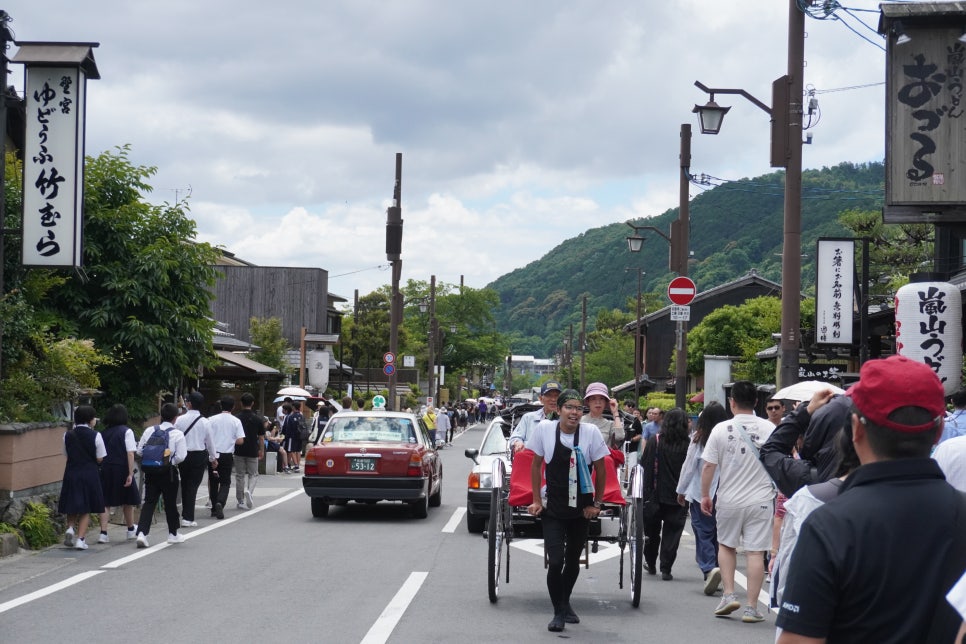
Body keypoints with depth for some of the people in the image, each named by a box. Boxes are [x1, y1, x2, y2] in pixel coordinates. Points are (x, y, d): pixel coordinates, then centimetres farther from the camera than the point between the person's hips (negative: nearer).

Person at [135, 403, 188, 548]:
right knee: (170, 503, 11)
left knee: (149, 502, 4)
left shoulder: (150, 431, 1)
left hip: (151, 470, 3)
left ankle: (142, 532, -11)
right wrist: (173, 461, 8)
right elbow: (181, 456, -12)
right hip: (169, 471, -3)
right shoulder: (177, 434, -9)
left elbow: (140, 451, 3)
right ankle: (173, 534, 26)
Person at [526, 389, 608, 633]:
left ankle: (565, 603, 37)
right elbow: (536, 464, 1)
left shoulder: (591, 432, -13)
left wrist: (596, 504, 1)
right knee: (555, 561, -12)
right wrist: (536, 500, 0)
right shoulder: (544, 429, -11)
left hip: (581, 508, 1)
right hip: (553, 509, -1)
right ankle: (558, 613, 2)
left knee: (573, 560, 14)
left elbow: (600, 470, -1)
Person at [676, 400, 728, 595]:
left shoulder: (699, 439, -7)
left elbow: (689, 466, 0)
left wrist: (681, 490, 12)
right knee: (719, 534, 13)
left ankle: (709, 568, -20)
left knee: (703, 532, 0)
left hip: (701, 493, -2)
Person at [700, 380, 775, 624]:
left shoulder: (721, 429, -7)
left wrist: (705, 495, 8)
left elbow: (708, 467, -4)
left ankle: (729, 595, 11)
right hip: (760, 500, 0)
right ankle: (751, 607, 3)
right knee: (755, 552, 2)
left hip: (729, 500, 0)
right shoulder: (769, 429, -4)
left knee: (726, 545, 20)